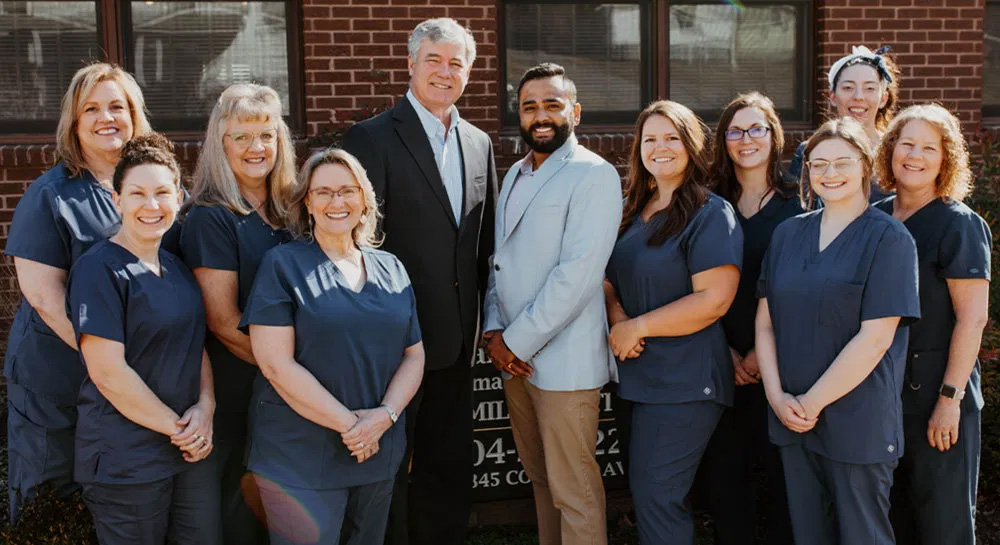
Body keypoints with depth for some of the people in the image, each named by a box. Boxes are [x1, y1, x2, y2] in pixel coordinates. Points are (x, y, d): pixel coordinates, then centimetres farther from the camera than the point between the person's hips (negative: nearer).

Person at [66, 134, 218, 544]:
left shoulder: (176, 267, 11)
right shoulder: (99, 270, -12)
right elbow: (107, 371, -18)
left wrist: (206, 407, -4)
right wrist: (175, 426, -13)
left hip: (192, 449, 7)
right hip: (125, 461, -7)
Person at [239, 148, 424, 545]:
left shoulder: (390, 269, 9)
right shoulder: (283, 265, -5)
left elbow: (414, 355, 9)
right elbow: (275, 363, -13)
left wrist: (386, 414, -10)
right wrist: (348, 423, -15)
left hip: (379, 451, 5)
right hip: (301, 458, -5)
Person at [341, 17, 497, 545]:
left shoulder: (479, 143, 10)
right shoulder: (371, 138, -9)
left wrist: (483, 315, 9)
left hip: (457, 339, 6)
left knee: (448, 467, 17)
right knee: (392, 469, 7)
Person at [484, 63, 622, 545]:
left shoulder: (594, 175, -10)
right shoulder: (516, 174, 15)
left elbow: (577, 275, -18)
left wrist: (517, 343, -16)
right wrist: (493, 331, 1)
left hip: (563, 361, -7)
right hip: (513, 356, 7)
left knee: (574, 492, -1)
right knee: (540, 478, 17)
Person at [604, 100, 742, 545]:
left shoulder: (710, 215, -10)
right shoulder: (632, 212, 13)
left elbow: (713, 300, -19)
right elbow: (610, 278, 16)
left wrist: (637, 327, -16)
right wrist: (616, 316, -6)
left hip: (685, 382, -7)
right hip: (640, 374, 8)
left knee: (655, 498, -4)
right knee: (646, 495, 14)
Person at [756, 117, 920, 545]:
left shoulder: (888, 238, -6)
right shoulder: (788, 234, 9)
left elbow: (875, 338, -14)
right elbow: (765, 323, 7)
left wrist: (812, 403, -13)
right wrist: (777, 396, -6)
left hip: (858, 424, -4)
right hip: (792, 419, 5)